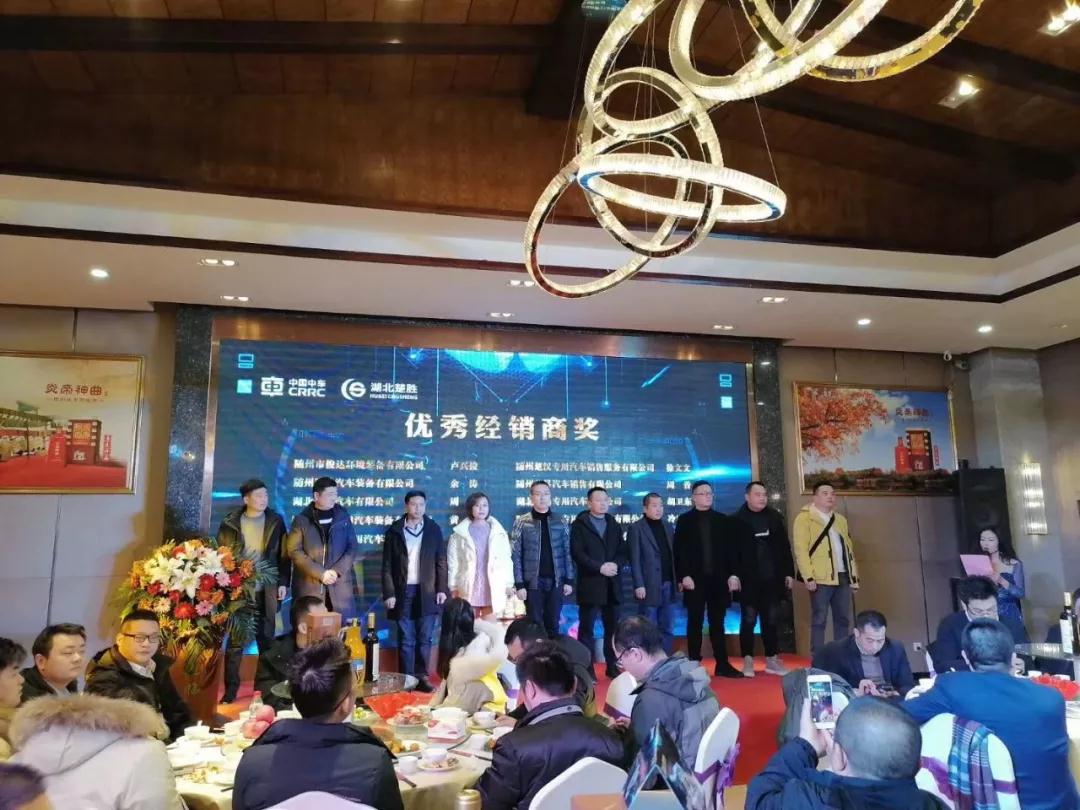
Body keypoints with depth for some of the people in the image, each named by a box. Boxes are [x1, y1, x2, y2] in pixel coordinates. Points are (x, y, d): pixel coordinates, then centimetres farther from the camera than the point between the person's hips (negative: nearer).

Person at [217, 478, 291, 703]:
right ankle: (230, 690, 12)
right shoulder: (230, 523, 0)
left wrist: (283, 583, -1)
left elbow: (284, 555, 5)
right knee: (235, 640, 3)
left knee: (267, 639, 9)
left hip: (267, 590, 1)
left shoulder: (276, 521, 3)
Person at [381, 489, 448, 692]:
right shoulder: (394, 530, 2)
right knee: (406, 640, 4)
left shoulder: (434, 529, 4)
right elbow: (387, 565, 1)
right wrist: (388, 593, -5)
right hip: (403, 592, -1)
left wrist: (442, 589, -2)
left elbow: (441, 562, 5)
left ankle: (422, 677, 14)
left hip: (427, 592, 1)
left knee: (424, 638, 5)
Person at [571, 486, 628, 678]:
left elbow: (622, 552, 11)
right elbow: (577, 553, -10)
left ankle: (612, 666, 19)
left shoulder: (614, 525, 16)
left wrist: (616, 565, -10)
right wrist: (600, 567, -17)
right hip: (590, 585, -4)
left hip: (611, 585, 4)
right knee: (587, 628, -1)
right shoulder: (579, 525, 0)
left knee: (612, 627, 9)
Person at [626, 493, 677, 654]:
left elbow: (673, 555, 15)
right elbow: (634, 560, -8)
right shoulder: (636, 528, -3)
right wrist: (639, 585, -14)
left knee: (668, 629, 9)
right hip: (649, 586, -6)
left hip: (668, 585, 6)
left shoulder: (668, 527, 14)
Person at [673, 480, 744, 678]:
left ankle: (723, 664, 14)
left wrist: (733, 574, -2)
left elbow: (732, 548, 7)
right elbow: (679, 551, -4)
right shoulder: (684, 520, 2)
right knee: (695, 623, 3)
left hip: (719, 579, 2)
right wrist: (684, 576, -13)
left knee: (717, 623, 8)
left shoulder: (723, 520, 10)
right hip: (695, 579, -2)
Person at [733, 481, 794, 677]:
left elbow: (785, 547, 10)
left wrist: (789, 573, 7)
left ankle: (772, 659, 19)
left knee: (770, 620, 11)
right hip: (748, 580, -4)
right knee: (749, 620, 2)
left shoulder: (775, 517, 8)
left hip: (772, 579, 4)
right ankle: (747, 660, 9)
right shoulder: (737, 519, -5)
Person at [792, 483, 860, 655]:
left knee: (843, 619, 10)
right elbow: (800, 549, -10)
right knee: (819, 620, -2)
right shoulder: (805, 518, -3)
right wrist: (809, 577, -17)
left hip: (843, 576, 7)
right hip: (821, 578, -6)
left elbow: (849, 548, 21)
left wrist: (855, 575, 14)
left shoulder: (840, 520, 19)